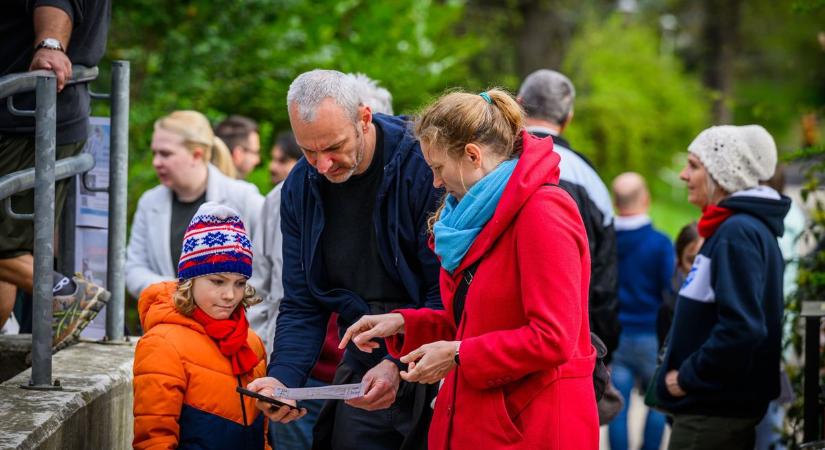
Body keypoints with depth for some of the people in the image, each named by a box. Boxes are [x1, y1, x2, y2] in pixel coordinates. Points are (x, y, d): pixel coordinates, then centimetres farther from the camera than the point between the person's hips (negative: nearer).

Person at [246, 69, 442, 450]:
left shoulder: (423, 166, -18)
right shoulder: (299, 188, 1)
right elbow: (302, 305, 4)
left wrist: (400, 366, -27)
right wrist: (282, 378, -13)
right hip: (363, 369, 5)